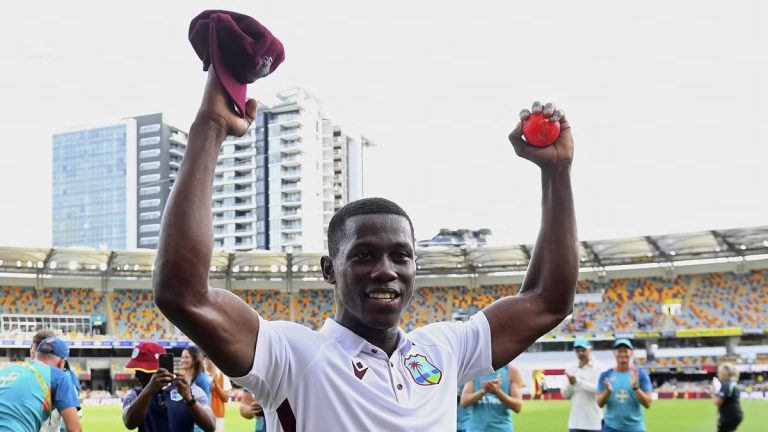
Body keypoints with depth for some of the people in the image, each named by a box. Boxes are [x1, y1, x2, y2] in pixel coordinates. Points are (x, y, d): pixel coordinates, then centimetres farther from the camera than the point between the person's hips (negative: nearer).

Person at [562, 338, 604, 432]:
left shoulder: (599, 367, -4)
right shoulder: (570, 369, 9)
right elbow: (565, 394, 8)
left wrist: (578, 382, -19)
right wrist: (571, 383, -12)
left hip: (594, 421, -4)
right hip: (575, 422, 4)